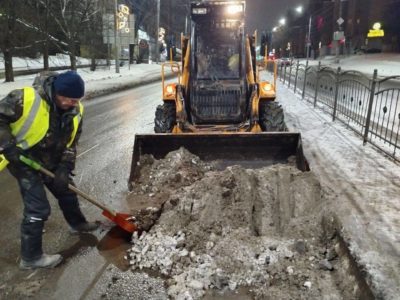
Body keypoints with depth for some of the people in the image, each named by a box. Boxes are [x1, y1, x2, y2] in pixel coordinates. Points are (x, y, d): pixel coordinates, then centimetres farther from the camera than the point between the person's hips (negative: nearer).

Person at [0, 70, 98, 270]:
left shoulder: (75, 111, -10)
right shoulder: (25, 98, -28)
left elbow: (71, 143, -3)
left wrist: (64, 169, -12)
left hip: (51, 161, 6)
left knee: (67, 191, 21)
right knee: (38, 209, -7)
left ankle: (77, 223, 48)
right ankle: (30, 257, 10)